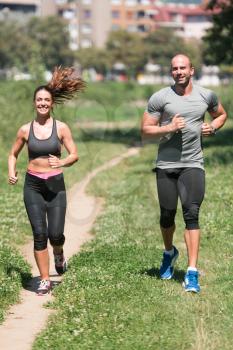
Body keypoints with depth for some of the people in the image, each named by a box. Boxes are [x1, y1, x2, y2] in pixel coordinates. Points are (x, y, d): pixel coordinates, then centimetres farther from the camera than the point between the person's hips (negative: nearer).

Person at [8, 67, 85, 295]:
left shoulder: (61, 128, -2)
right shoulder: (26, 130, 2)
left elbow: (74, 155, -2)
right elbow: (13, 154, 15)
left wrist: (61, 162, -22)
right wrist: (12, 173, -2)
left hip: (55, 185, -1)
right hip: (33, 185, 1)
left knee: (55, 233, -6)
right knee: (39, 234, -4)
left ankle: (59, 255, 32)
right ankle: (45, 280, 7)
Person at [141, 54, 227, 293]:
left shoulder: (206, 96, 5)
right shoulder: (160, 98, -3)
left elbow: (221, 114, 24)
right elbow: (145, 130, -1)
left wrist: (212, 127, 3)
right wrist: (169, 128, -17)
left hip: (193, 164, 0)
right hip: (166, 164, 0)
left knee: (191, 215, -11)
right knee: (167, 215, 9)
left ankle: (192, 273, -13)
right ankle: (169, 252, 41)